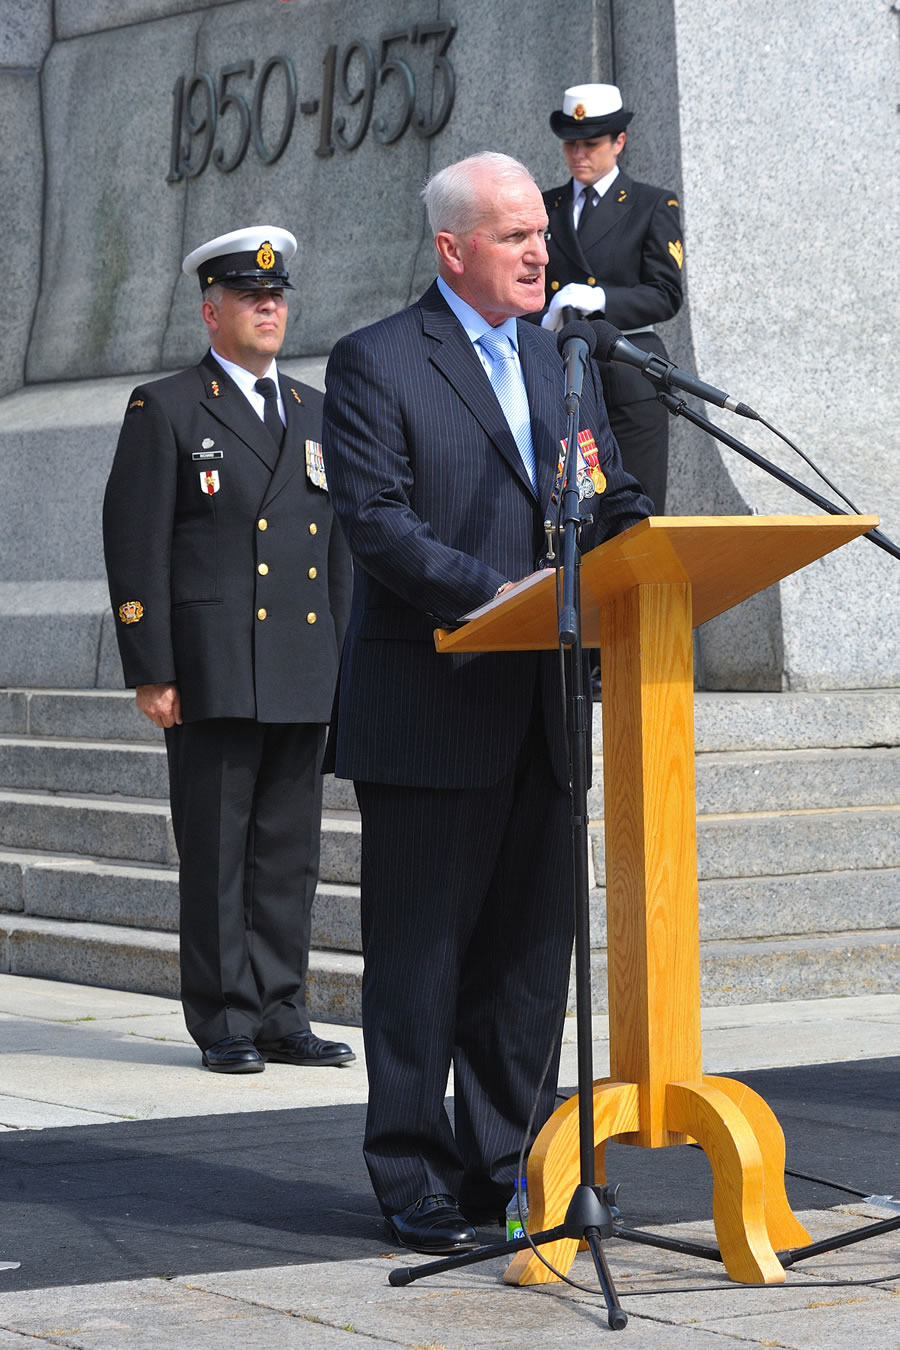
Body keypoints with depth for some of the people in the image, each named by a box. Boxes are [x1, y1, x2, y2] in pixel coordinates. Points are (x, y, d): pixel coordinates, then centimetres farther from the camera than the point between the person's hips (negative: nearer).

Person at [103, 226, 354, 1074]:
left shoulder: (317, 415, 18)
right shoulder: (166, 410, 2)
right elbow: (135, 548, -3)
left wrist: (346, 666, 13)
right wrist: (151, 673, -10)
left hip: (304, 678, 5)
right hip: (212, 677, -5)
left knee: (290, 853, 6)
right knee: (216, 856, -3)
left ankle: (281, 1016, 12)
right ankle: (226, 1023, 3)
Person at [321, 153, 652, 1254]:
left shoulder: (564, 362, 17)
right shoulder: (374, 365, -4)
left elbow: (613, 502, 16)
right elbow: (378, 521, -14)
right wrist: (494, 593, -25)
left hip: (541, 709, 6)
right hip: (428, 715, -6)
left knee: (532, 947, 9)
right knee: (420, 954, -1)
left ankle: (504, 1166, 19)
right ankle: (416, 1182, 6)